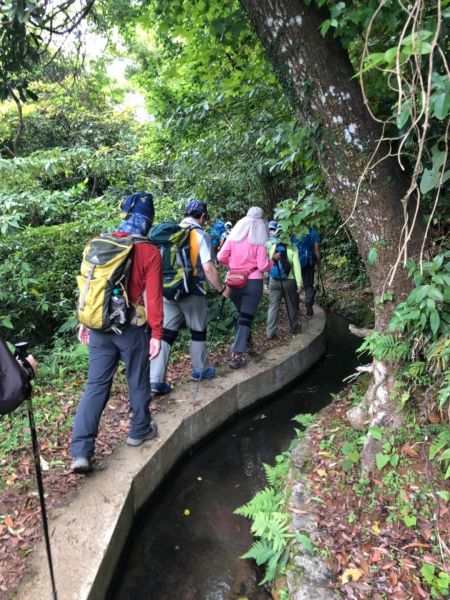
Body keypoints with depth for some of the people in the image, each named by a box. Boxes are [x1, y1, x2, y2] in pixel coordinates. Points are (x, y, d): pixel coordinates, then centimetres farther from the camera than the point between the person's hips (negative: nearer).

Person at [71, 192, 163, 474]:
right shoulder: (150, 252, -11)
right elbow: (153, 296, -12)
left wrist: (85, 321, 15)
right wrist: (156, 333, -6)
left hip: (99, 327, 4)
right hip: (131, 329, -4)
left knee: (96, 386, 9)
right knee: (138, 381, 17)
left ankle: (81, 451, 6)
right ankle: (140, 430, 35)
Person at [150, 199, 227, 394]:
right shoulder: (201, 235, -8)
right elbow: (208, 269, -17)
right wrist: (221, 289, -4)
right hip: (192, 292, -4)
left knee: (166, 333, 4)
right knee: (198, 332, 15)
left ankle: (155, 379, 0)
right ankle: (201, 370, 31)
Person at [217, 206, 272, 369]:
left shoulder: (234, 235, 1)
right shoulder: (259, 240, -9)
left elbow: (221, 257, 0)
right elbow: (263, 266, -12)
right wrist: (272, 261, 8)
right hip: (253, 282, -4)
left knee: (242, 313, 24)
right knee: (246, 317, 0)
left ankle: (243, 342, 35)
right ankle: (237, 354, -9)